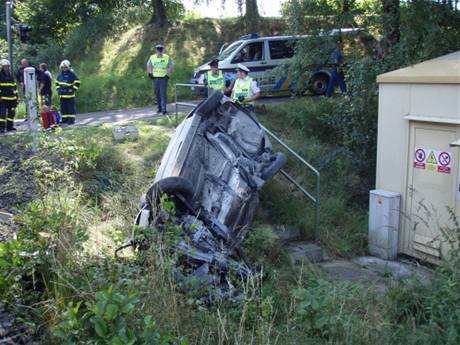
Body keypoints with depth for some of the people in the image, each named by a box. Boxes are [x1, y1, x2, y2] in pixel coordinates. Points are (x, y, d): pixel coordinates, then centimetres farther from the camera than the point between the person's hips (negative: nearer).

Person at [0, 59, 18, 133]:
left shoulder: (11, 76, 16)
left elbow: (14, 86, 22)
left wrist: (16, 96, 19)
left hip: (12, 98, 7)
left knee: (11, 112, 10)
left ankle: (10, 126, 19)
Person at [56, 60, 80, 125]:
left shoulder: (72, 74, -5)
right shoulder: (60, 75, 13)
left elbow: (77, 82, -6)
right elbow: (57, 83, 27)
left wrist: (73, 89, -12)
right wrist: (58, 89, 14)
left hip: (70, 95, -6)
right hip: (62, 95, 6)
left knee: (71, 107, -5)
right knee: (63, 107, 9)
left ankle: (71, 119, -2)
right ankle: (65, 119, 17)